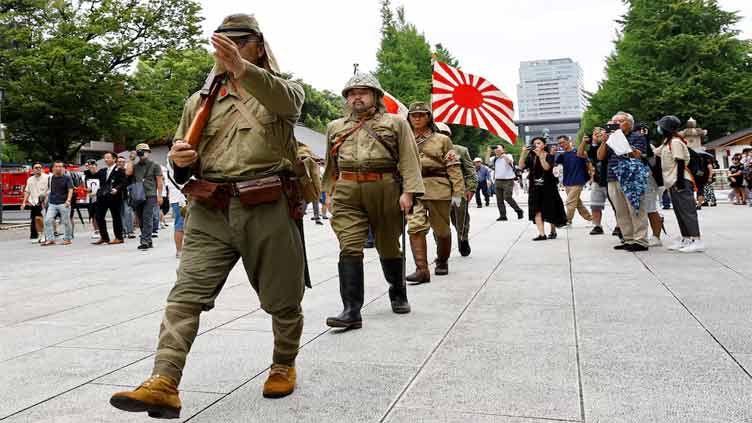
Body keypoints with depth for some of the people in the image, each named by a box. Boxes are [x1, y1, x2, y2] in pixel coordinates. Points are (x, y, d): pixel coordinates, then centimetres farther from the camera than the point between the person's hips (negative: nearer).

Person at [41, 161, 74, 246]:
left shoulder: (67, 178, -1)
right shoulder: (50, 178, 12)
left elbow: (70, 190, -8)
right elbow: (49, 190, 22)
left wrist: (68, 200, -22)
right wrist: (46, 200, 21)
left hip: (63, 204, -4)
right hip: (52, 204, 4)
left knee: (66, 222, 0)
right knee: (47, 220, -7)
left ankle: (67, 239, 12)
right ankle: (50, 239, -2)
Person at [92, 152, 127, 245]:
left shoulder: (119, 170, -3)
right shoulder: (102, 171, 17)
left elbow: (123, 183, -10)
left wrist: (117, 189, -24)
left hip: (114, 197, -7)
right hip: (102, 197, 7)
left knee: (116, 217, 1)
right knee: (99, 217, 6)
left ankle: (118, 238, 8)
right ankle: (104, 237, 15)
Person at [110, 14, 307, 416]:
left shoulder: (283, 89, 8)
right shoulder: (201, 100, 18)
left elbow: (284, 100, -19)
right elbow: (183, 154, 22)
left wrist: (242, 67, -38)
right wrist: (178, 158, -5)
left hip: (267, 210, -2)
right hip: (210, 211, 3)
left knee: (282, 299, 8)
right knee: (186, 294, -11)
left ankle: (284, 366, 31)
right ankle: (163, 384, -14)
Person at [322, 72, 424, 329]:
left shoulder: (396, 123, 8)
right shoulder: (335, 127, 19)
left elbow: (409, 159, 0)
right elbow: (330, 165, 25)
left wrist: (408, 191, -11)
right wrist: (329, 193, 20)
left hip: (385, 190, -1)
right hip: (346, 194, 2)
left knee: (389, 247, 10)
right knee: (349, 249, -11)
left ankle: (398, 296, 33)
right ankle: (352, 311, -12)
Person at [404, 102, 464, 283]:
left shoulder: (442, 139, 7)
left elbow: (453, 167, 2)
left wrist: (457, 192, -6)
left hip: (438, 189, -1)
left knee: (442, 230, 9)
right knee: (415, 227, -16)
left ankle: (442, 262, 33)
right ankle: (422, 270, -14)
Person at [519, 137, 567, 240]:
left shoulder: (549, 156, -2)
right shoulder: (531, 157, 6)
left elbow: (546, 167, -20)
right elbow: (521, 166, -7)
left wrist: (540, 154, -21)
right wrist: (523, 153, -15)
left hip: (548, 187, -2)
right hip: (535, 187, 2)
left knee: (550, 210, 8)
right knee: (537, 211, -11)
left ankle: (553, 231, 29)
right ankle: (542, 234, -15)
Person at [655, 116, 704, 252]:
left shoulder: (675, 142, -13)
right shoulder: (667, 142, 14)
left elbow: (680, 162, -18)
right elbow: (656, 152, 26)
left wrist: (680, 180, -21)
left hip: (680, 181, -10)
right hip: (673, 182, 10)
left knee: (687, 210, -11)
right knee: (679, 212, 11)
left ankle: (696, 241, -12)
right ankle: (685, 239, 17)